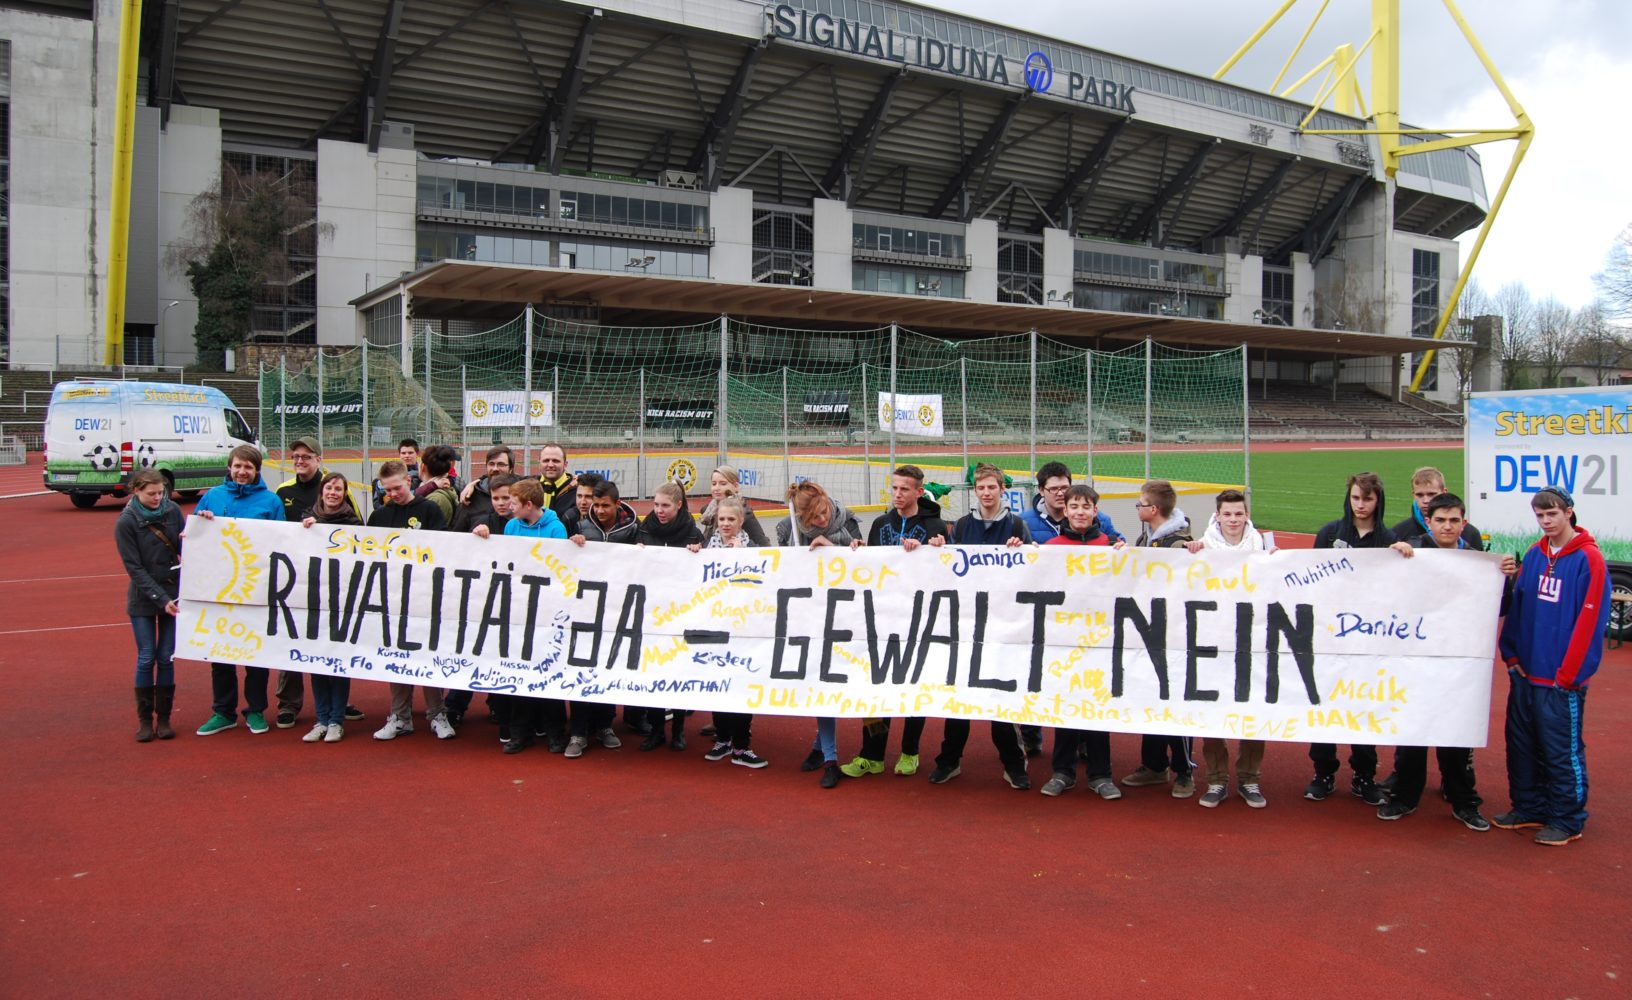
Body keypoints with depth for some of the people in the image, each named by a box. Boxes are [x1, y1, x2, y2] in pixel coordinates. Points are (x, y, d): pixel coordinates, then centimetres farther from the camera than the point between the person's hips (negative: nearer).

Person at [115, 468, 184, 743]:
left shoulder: (172, 510, -1)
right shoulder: (126, 522, -9)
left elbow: (184, 547, 4)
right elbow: (134, 568, -11)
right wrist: (160, 599, -18)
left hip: (172, 595, 2)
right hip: (142, 600, -2)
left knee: (167, 658, 5)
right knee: (146, 658, 2)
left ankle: (164, 718, 14)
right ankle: (144, 720, 14)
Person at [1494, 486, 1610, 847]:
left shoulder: (1589, 559, -11)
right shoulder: (1534, 554, 7)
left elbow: (1590, 621, -13)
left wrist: (1570, 673, -13)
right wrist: (1512, 654, 5)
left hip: (1561, 678, -6)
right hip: (1525, 672, 6)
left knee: (1562, 750, 2)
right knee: (1521, 745, 13)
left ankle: (1567, 820, 15)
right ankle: (1530, 807, 27)